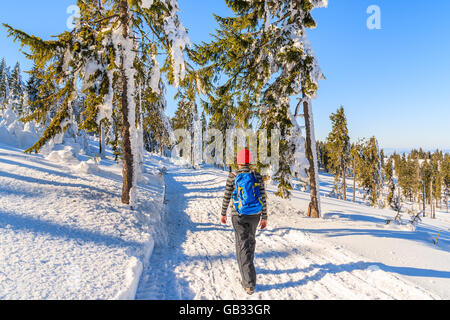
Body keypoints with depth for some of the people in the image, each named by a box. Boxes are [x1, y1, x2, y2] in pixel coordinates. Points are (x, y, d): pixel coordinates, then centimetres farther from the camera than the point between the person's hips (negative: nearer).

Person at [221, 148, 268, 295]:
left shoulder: (233, 176, -10)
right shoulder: (257, 176, -4)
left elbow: (227, 197, -4)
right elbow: (263, 198, -2)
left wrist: (223, 213, 11)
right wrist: (264, 217, 7)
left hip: (239, 216, -3)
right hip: (254, 216, 3)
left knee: (243, 246, 2)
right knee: (250, 240, 25)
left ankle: (249, 284, 1)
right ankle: (248, 267, 46)